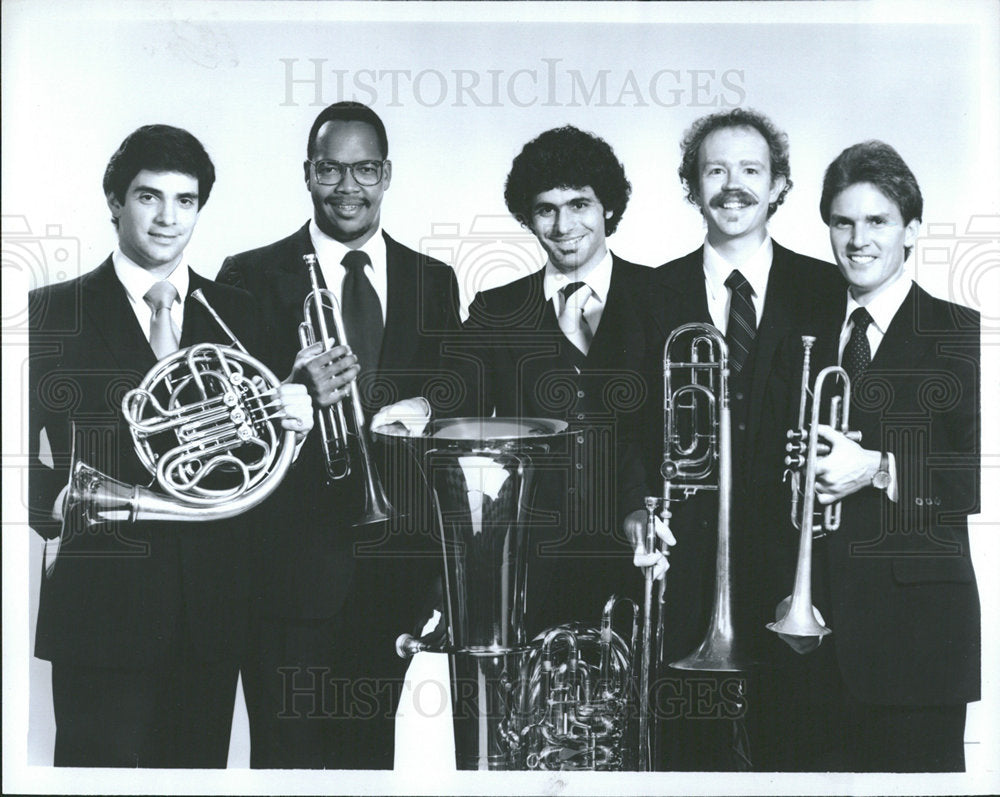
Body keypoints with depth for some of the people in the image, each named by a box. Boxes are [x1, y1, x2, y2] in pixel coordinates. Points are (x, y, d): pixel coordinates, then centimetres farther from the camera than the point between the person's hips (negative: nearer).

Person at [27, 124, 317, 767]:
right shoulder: (55, 311, 3)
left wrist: (291, 419, -10)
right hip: (103, 598, -3)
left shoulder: (235, 313, 12)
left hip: (212, 600, 3)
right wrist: (56, 507, -19)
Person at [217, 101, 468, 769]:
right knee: (287, 753, 0)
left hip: (395, 562, 3)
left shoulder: (433, 281, 11)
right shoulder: (251, 277, 1)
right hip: (291, 560, -3)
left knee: (371, 750, 13)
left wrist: (425, 407, -13)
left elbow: (459, 396, 10)